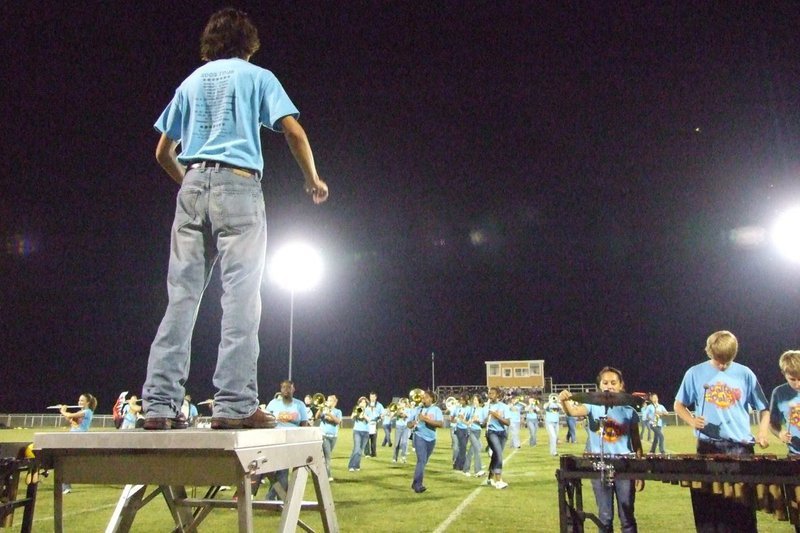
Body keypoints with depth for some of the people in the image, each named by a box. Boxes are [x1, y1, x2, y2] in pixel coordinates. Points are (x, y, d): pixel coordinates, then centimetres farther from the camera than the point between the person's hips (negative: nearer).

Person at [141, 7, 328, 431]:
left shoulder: (191, 82, 22)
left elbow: (163, 152, 21)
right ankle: (234, 404, -13)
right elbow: (293, 131, -2)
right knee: (240, 296, -7)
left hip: (193, 188, 4)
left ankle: (159, 405, -3)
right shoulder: (256, 76, 11)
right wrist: (313, 180, 10)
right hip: (237, 186, -4)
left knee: (182, 296, 1)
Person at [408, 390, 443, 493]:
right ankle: (418, 485, -16)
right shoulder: (418, 409, 4)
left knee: (424, 461, 13)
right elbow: (409, 424, 10)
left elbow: (441, 424, -14)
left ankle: (416, 483, 28)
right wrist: (411, 424, -15)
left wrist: (427, 419, -21)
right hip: (419, 437, -2)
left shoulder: (436, 410, 0)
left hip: (431, 439, 2)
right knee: (421, 460, -16)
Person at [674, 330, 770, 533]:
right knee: (707, 507, 5)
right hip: (708, 447, 0)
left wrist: (763, 433, -9)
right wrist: (692, 420, -10)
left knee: (743, 510, 4)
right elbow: (679, 405, 10)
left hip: (740, 447, 0)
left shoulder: (745, 374, 2)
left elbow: (763, 408, 10)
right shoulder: (695, 374, 1)